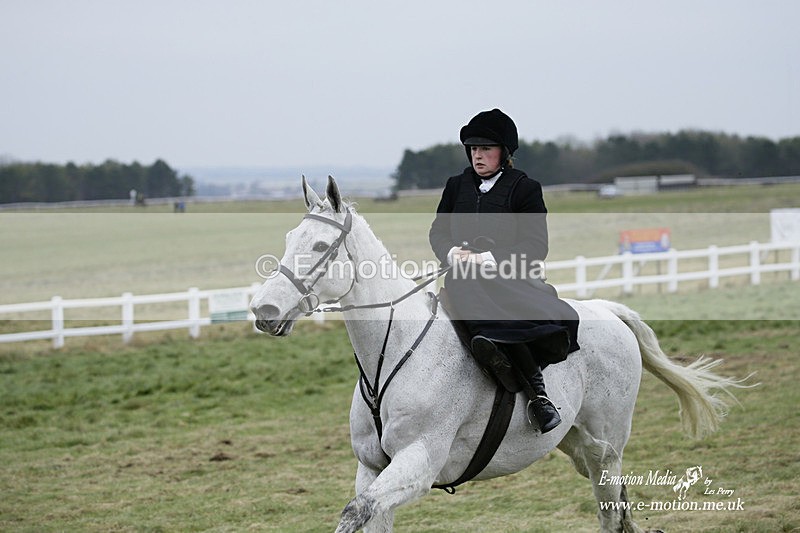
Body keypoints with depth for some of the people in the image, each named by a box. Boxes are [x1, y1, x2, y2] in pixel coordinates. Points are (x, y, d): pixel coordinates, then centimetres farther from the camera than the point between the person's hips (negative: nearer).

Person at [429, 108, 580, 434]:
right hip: (463, 274, 2)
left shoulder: (525, 188, 6)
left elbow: (536, 246, -3)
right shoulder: (457, 185, 21)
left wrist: (488, 259, -15)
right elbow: (438, 230, 21)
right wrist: (453, 253, -4)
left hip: (509, 275, -2)